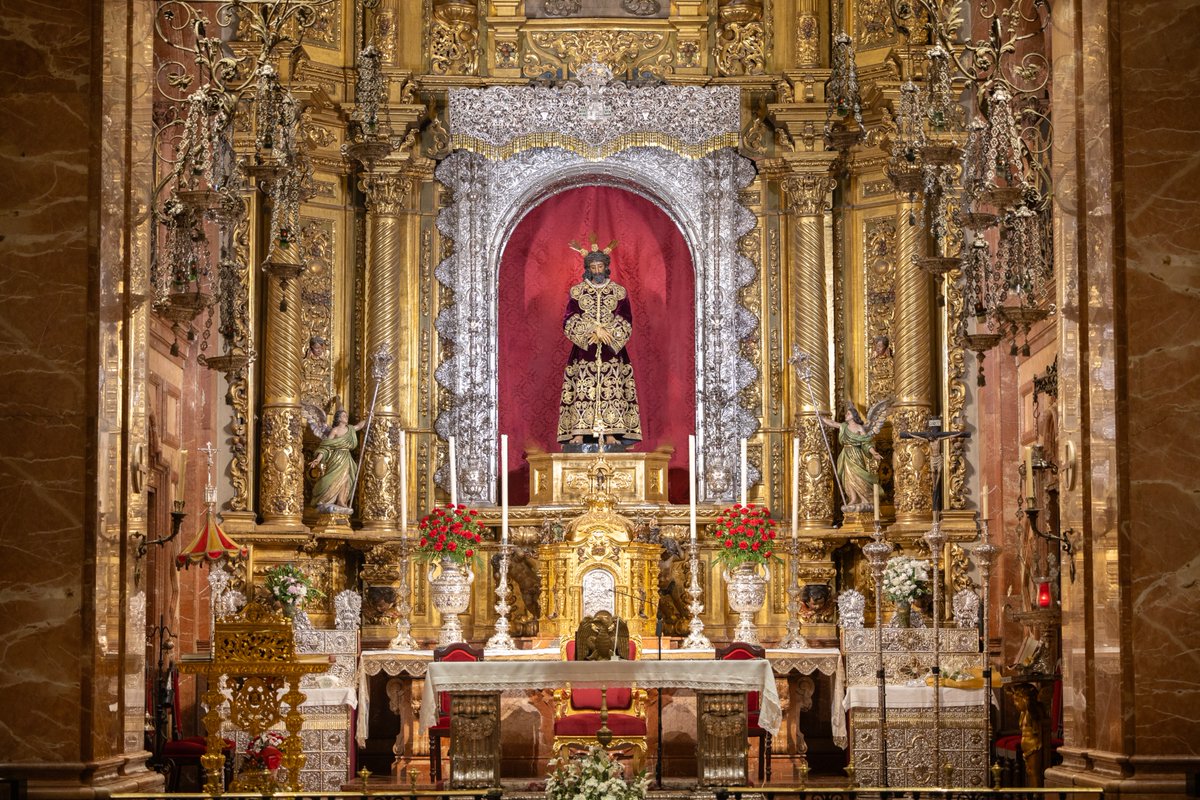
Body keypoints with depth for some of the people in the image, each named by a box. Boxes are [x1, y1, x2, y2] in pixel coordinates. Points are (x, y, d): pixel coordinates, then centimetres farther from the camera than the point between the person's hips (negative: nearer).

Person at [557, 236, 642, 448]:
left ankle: (610, 434, -8)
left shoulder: (619, 292, 7)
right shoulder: (576, 292, 6)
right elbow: (569, 321, -3)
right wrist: (595, 329, -15)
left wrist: (605, 333, -13)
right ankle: (578, 434, -9)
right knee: (582, 390, -7)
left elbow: (626, 323, 2)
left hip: (612, 353, 0)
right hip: (583, 353, 0)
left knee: (611, 392, -6)